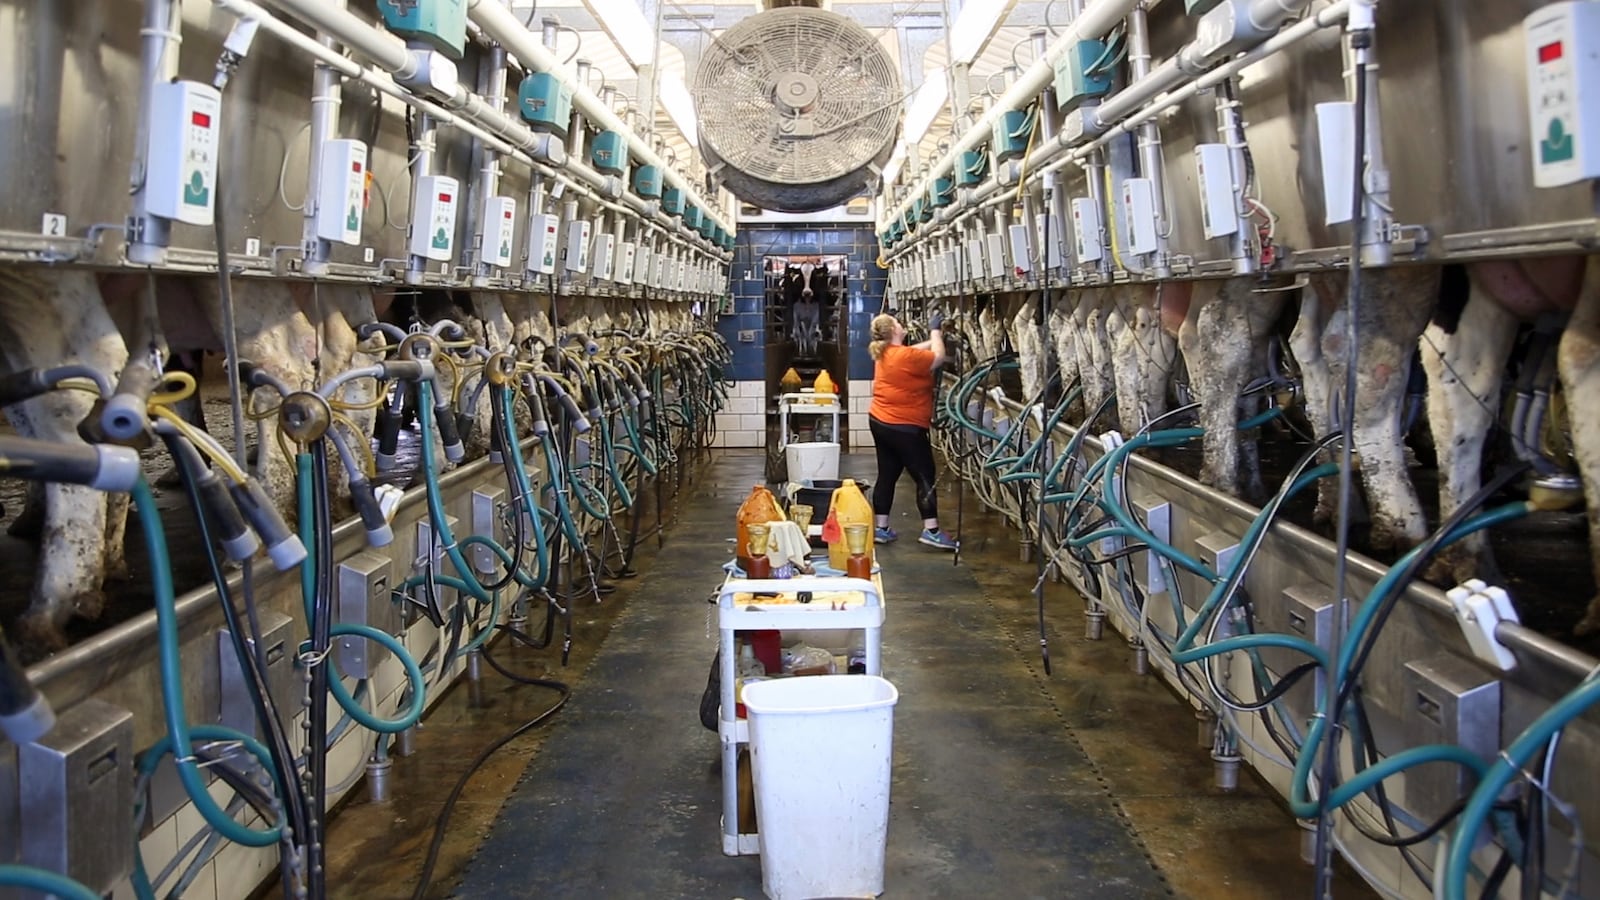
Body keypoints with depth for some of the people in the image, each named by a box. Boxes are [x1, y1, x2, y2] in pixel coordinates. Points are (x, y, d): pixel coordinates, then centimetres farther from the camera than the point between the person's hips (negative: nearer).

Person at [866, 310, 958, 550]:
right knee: (925, 477, -4)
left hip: (880, 422, 9)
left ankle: (881, 528, 15)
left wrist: (936, 336, 19)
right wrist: (936, 332, 2)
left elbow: (918, 351, 22)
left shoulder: (885, 354, 9)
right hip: (904, 428, -9)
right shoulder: (905, 356, -19)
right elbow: (938, 357, -10)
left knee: (887, 476, 12)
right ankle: (931, 531, -7)